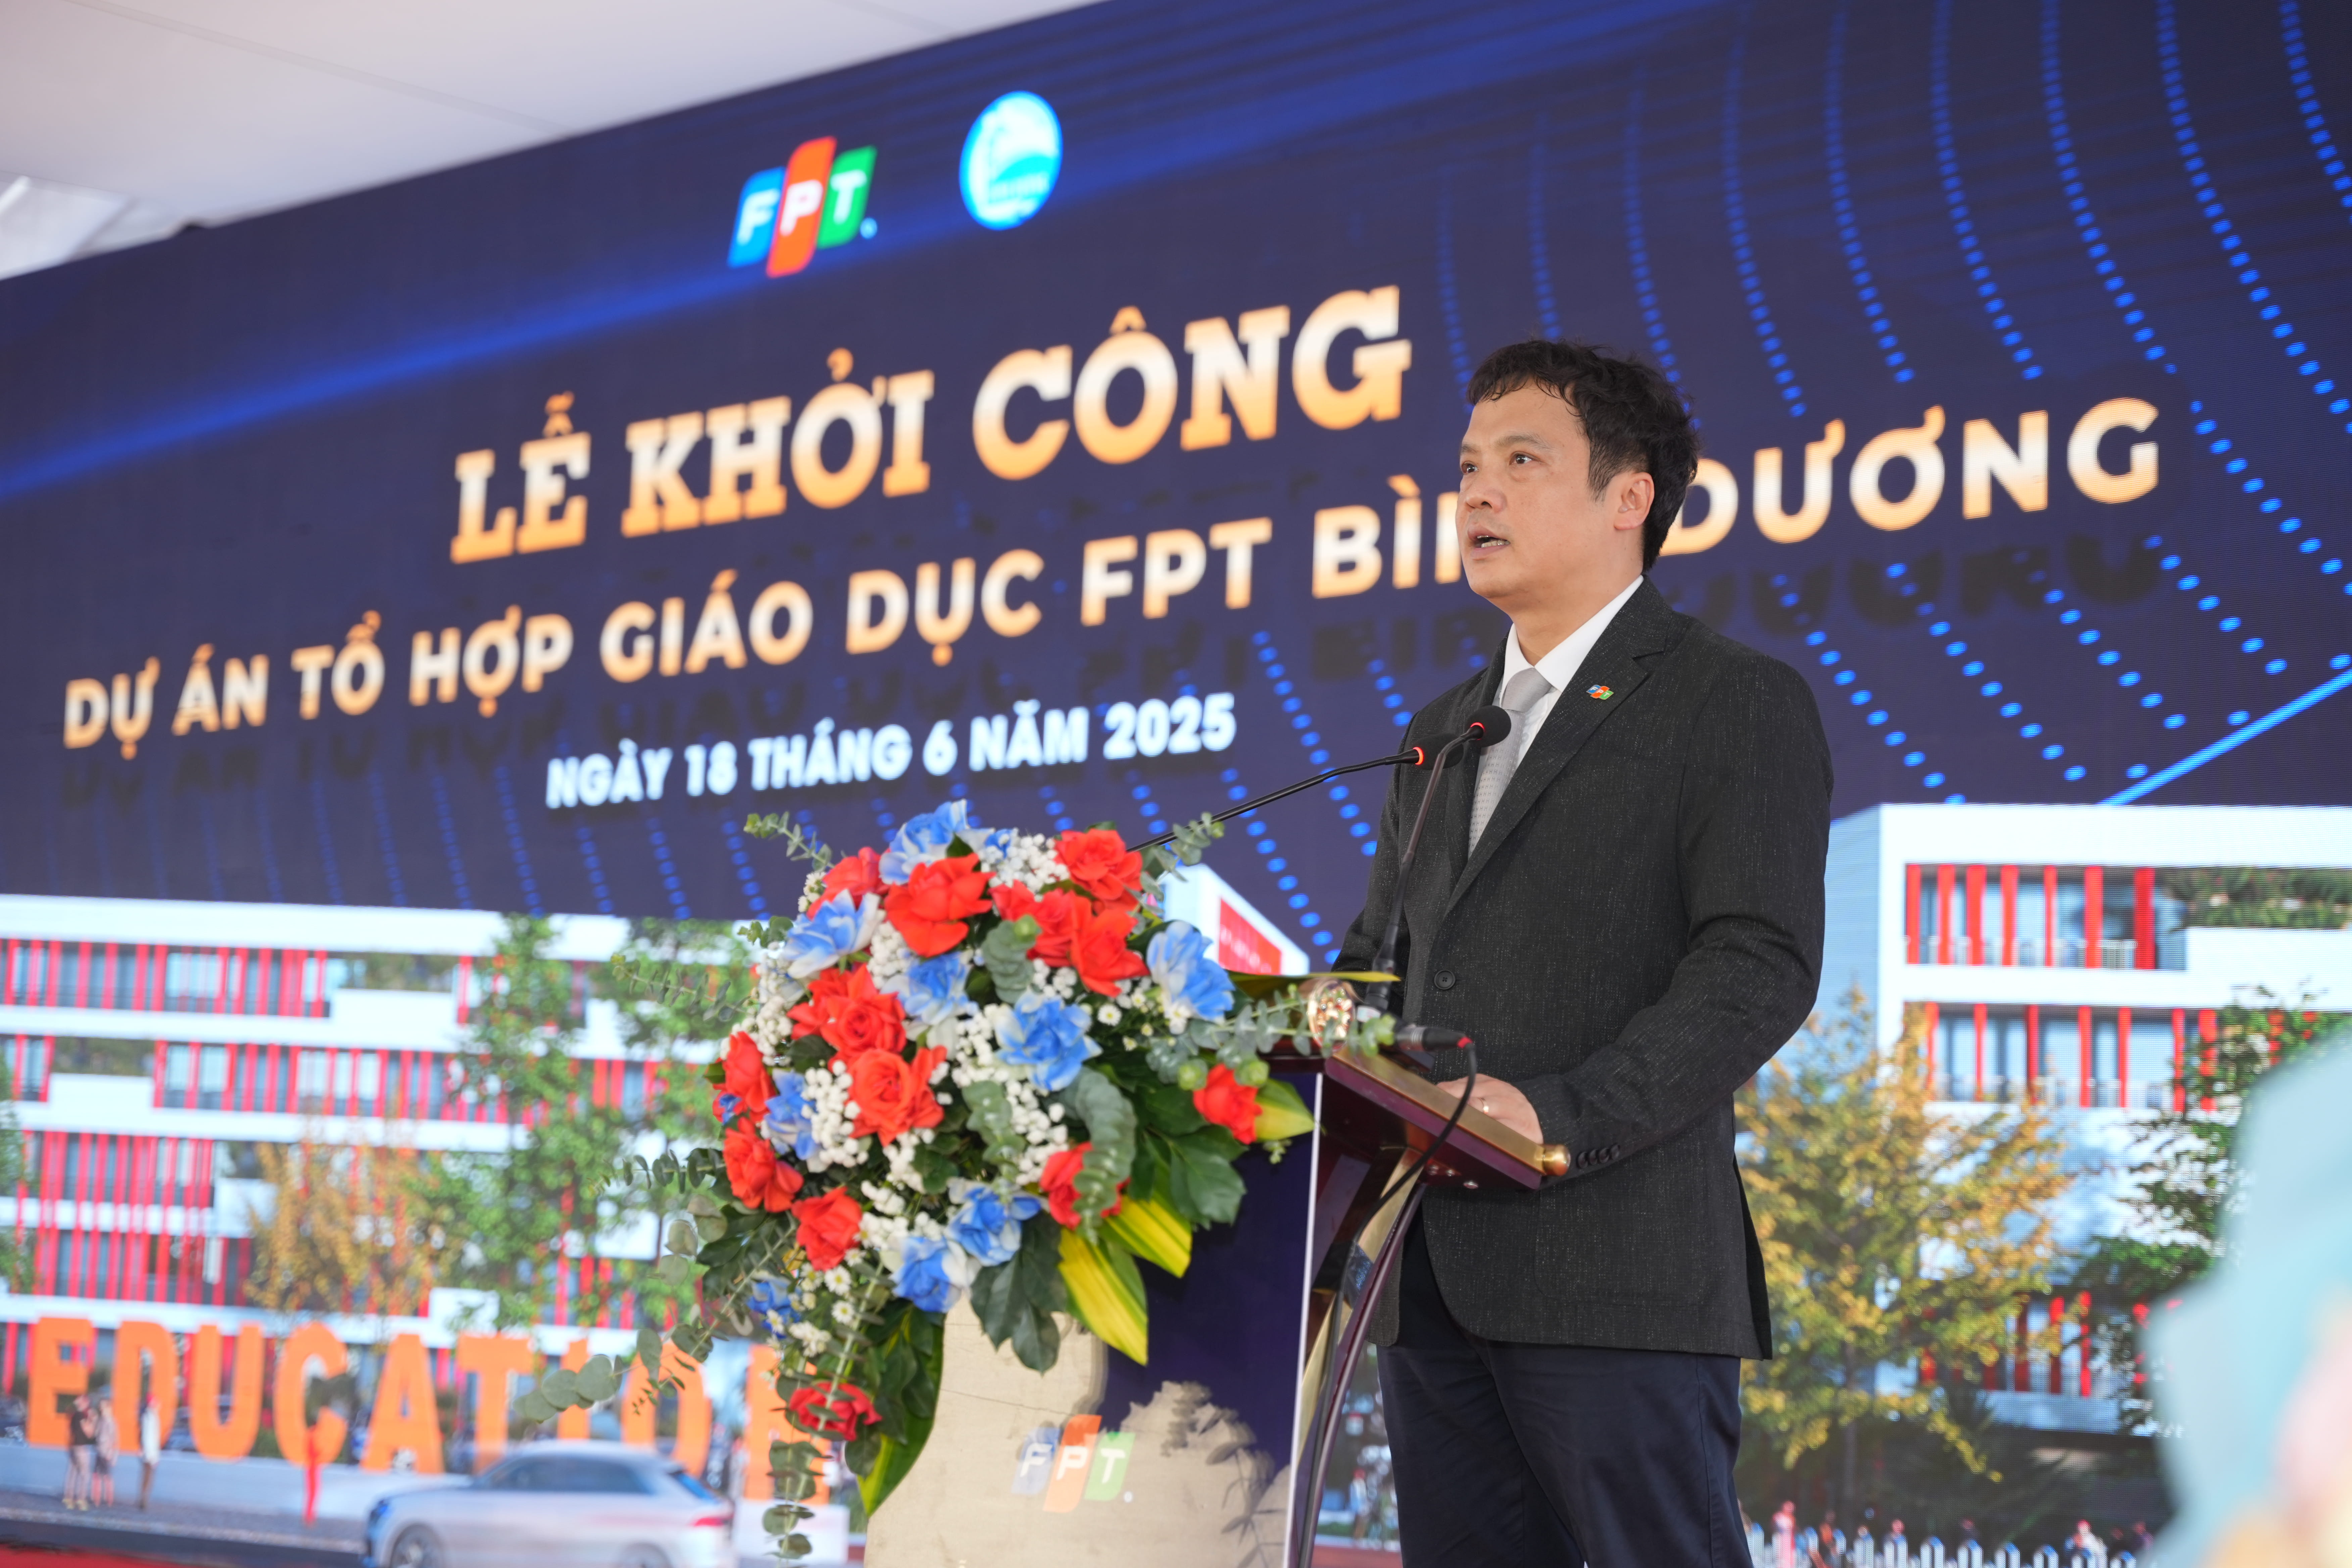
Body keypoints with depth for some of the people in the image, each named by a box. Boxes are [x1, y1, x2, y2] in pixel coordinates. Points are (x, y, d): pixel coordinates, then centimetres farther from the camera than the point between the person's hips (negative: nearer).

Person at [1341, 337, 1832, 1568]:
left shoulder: (1741, 703, 0)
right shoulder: (1442, 734, 24)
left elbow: (1761, 967, -11)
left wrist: (1562, 1116, -23)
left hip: (1616, 1272, -7)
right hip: (1429, 1271, 7)